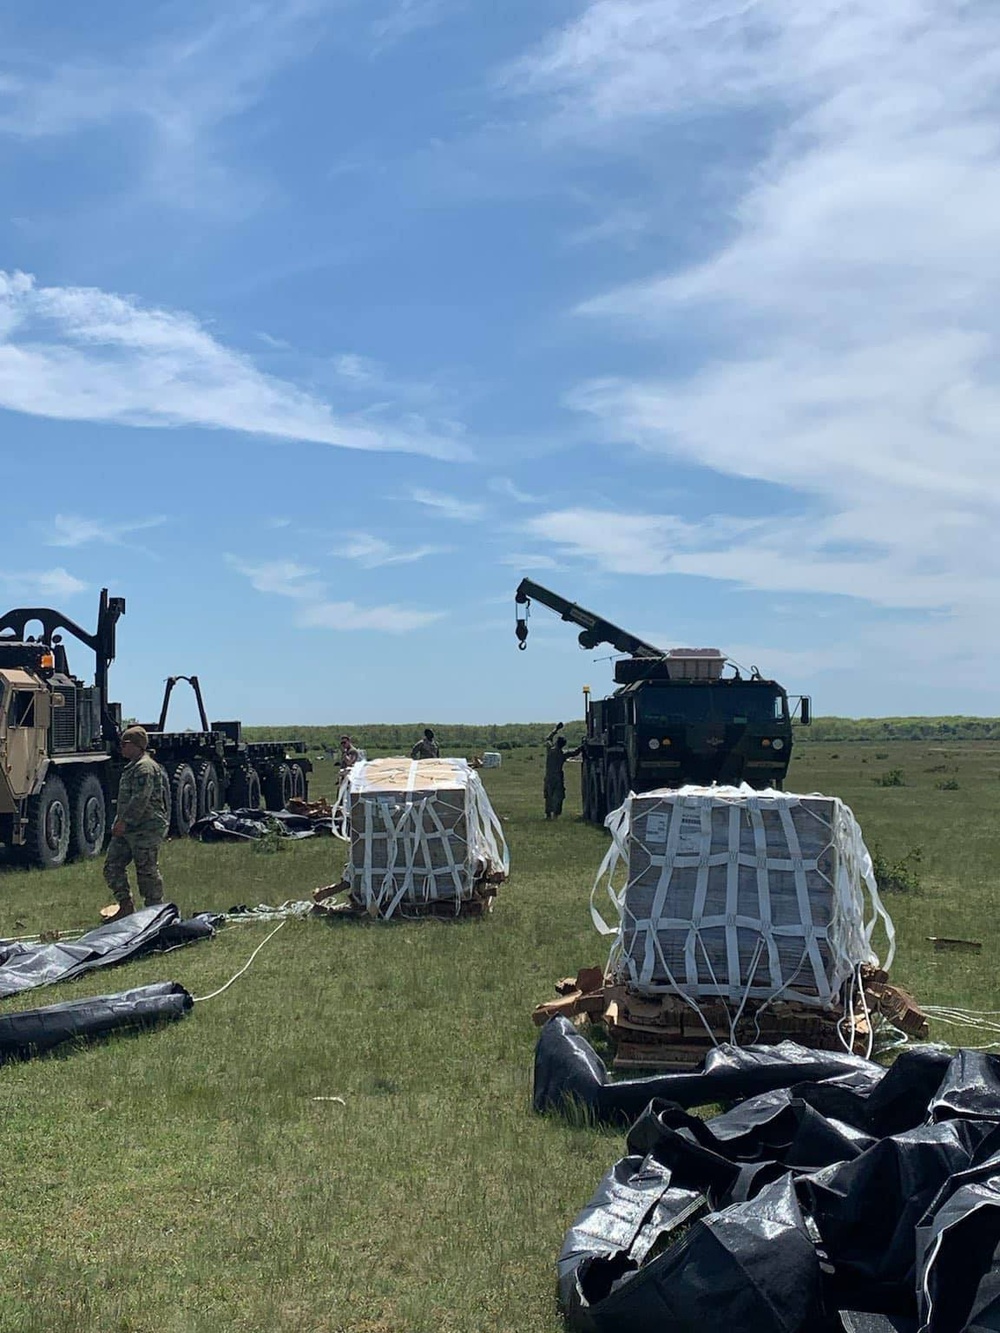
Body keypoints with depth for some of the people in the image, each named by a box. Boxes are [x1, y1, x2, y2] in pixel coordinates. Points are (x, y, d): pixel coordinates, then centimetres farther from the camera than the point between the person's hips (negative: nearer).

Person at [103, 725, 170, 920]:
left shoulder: (145, 767, -15)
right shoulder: (132, 767, 19)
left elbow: (140, 800, -23)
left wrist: (124, 822, -22)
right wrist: (120, 822, 22)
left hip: (145, 829, -10)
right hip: (128, 829, 11)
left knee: (147, 871, -3)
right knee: (112, 866, 8)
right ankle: (126, 906, 15)